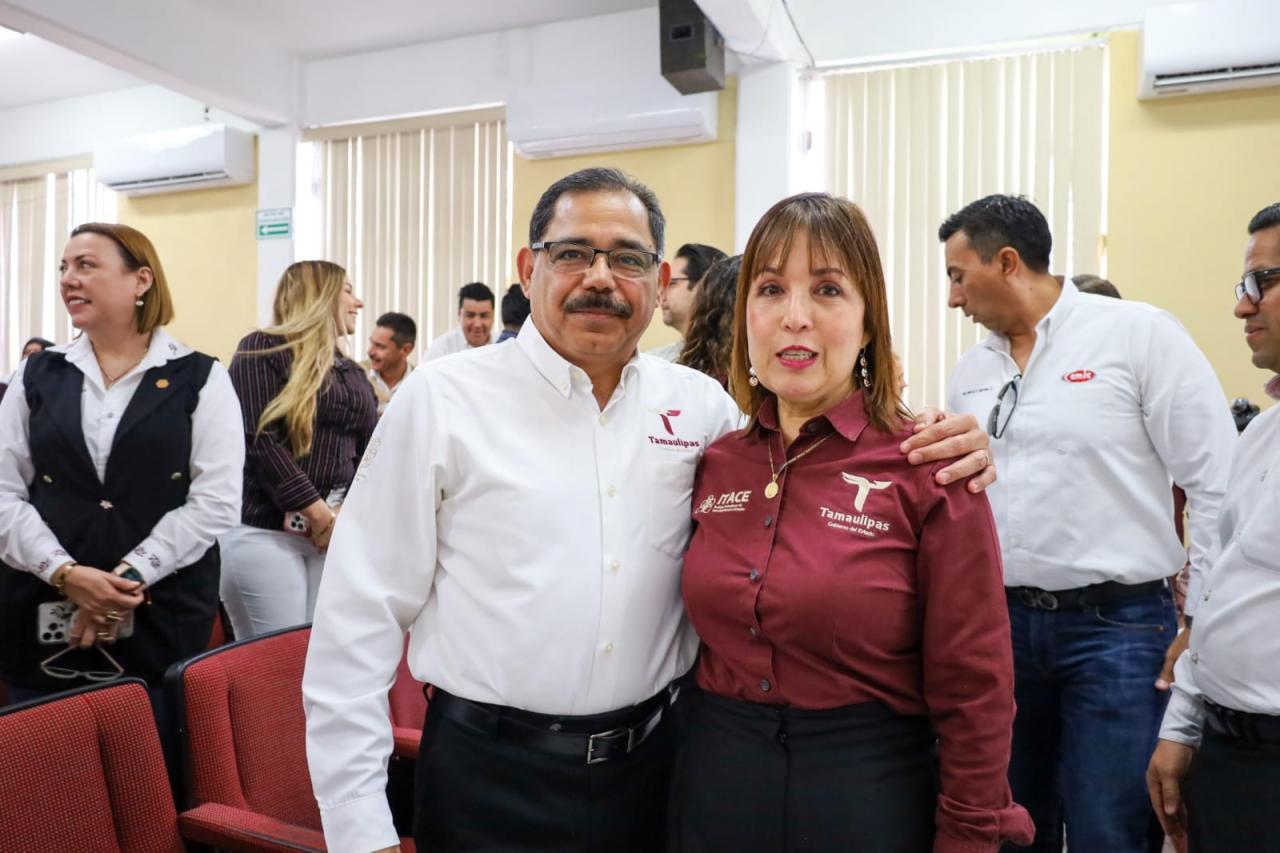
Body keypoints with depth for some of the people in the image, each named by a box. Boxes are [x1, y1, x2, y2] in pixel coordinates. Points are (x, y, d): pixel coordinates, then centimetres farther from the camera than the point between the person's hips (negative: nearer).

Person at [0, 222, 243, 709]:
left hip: (161, 618, -2)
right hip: (43, 617, 3)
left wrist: (129, 576, -15)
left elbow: (216, 502, -8)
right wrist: (66, 574, -12)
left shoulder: (199, 379, 0)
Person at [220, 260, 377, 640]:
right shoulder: (262, 349, -3)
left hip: (336, 532, 6)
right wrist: (316, 510, -14)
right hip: (264, 532, -6)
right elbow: (258, 439, -13)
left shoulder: (351, 372, 17)